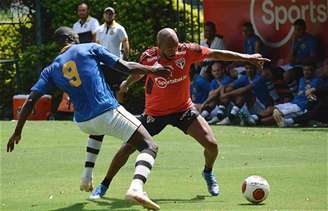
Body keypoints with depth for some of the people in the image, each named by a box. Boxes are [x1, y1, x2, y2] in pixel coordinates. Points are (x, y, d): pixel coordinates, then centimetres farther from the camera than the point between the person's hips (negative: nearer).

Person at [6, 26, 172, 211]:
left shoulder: (52, 69, 12)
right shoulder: (90, 49, 4)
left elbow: (30, 101, 5)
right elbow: (126, 67, 1)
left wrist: (18, 132, 11)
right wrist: (152, 70, 16)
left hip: (83, 122, 5)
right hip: (109, 112, -5)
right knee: (149, 147, -3)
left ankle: (87, 177, 31)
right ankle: (136, 188, -32)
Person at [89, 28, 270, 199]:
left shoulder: (187, 51, -19)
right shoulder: (148, 57, -20)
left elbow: (216, 54, -10)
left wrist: (247, 58, -9)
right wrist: (125, 85, 16)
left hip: (183, 109, 1)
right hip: (154, 113, -1)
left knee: (212, 145, -10)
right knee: (128, 147, -6)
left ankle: (208, 173, 25)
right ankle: (104, 185, 13)